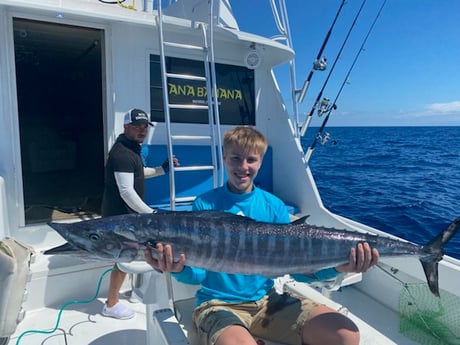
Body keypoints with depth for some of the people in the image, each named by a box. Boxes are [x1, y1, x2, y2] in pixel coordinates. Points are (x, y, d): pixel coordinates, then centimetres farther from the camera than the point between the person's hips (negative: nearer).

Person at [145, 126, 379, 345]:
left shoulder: (274, 207, 2)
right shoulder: (204, 205, -6)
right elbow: (197, 273, -6)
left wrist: (336, 267, -18)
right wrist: (178, 269, -29)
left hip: (267, 300, 4)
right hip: (219, 304, -3)